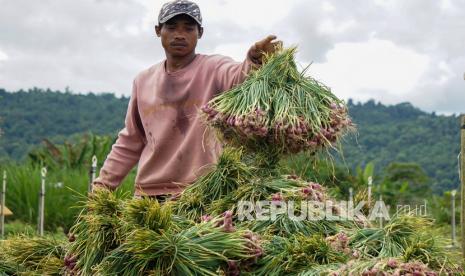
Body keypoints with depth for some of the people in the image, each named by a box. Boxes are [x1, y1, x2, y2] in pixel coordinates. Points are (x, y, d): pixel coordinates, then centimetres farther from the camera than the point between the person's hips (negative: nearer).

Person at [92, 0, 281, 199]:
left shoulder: (214, 68, -2)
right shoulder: (143, 81, 12)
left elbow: (240, 78, -26)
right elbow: (130, 142, 19)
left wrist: (254, 60, -48)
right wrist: (102, 184, 14)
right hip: (148, 193, 4)